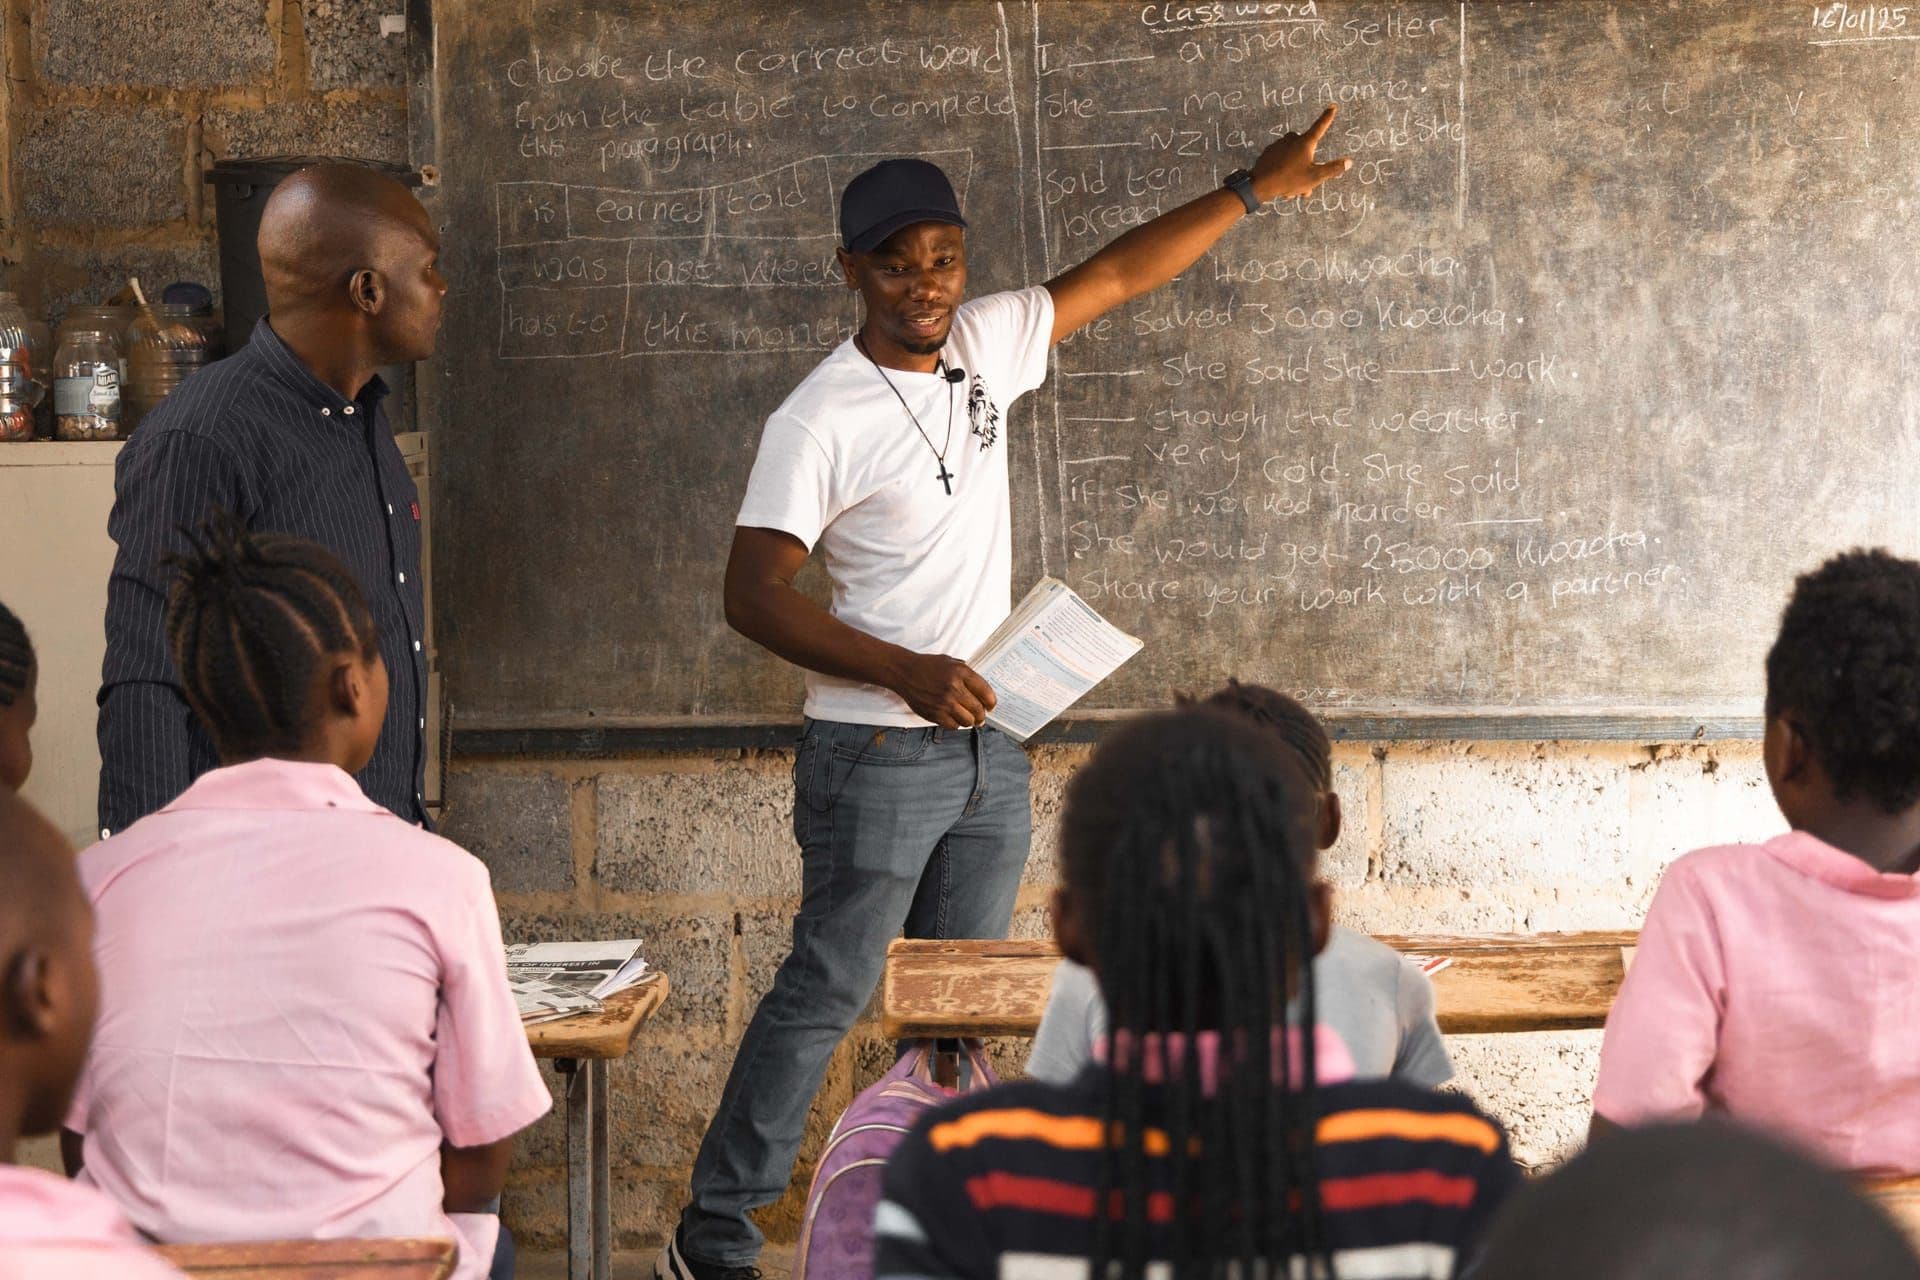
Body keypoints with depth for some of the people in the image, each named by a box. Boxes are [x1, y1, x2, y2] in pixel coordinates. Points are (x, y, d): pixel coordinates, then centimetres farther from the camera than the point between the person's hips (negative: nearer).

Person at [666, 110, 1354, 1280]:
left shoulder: (984, 347, 4)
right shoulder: (821, 422, -15)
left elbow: (1116, 275, 15)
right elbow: (755, 595, -17)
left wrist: (1254, 191, 16)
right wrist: (905, 672, -26)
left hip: (991, 748, 7)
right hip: (877, 755, -7)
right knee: (828, 994, -4)